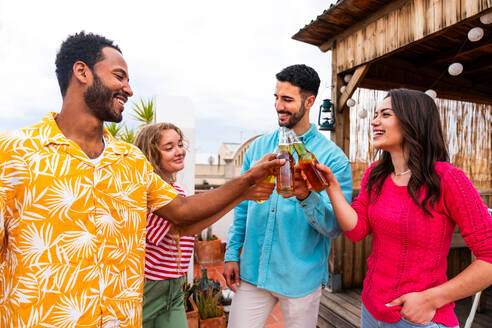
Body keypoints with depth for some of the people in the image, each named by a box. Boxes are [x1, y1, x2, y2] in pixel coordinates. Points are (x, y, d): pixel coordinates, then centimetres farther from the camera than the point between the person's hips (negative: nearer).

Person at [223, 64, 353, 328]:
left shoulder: (333, 157, -10)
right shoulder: (258, 147, 3)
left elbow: (335, 226, -13)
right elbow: (242, 205, 8)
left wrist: (307, 197, -32)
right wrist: (232, 253, 4)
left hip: (300, 278, -2)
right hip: (252, 272, 3)